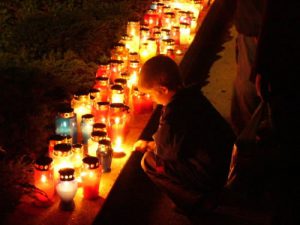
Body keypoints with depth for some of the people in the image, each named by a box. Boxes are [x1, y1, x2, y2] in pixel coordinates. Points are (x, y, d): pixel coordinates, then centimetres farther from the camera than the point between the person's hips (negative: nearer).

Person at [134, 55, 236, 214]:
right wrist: (150, 144, 18)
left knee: (149, 161, -5)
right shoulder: (190, 95, 1)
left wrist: (150, 146, 11)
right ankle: (204, 195, 23)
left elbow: (164, 150, -10)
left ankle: (197, 200, 8)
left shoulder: (174, 114, -26)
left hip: (210, 174, -9)